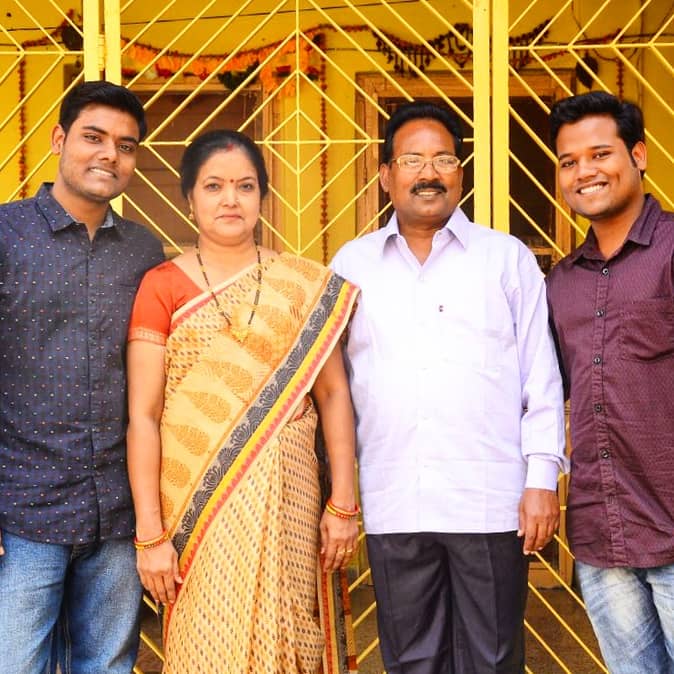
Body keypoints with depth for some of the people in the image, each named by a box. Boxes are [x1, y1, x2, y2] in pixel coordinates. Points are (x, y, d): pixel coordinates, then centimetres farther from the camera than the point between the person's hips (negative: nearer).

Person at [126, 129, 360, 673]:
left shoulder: (307, 286, 4)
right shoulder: (163, 287, -1)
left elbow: (333, 394, 5)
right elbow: (142, 414, -4)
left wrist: (343, 504, -1)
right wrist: (150, 534, -8)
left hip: (285, 503, 1)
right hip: (197, 506, -1)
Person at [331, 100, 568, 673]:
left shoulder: (508, 258, 6)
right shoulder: (352, 264, 10)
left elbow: (542, 377, 4)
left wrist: (543, 478, -3)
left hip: (491, 501, -1)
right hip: (392, 507, 2)